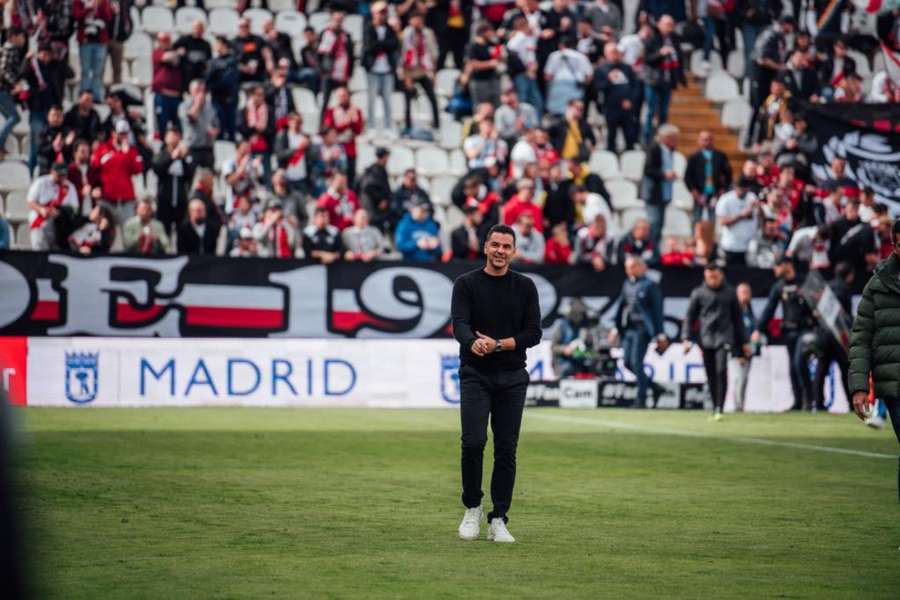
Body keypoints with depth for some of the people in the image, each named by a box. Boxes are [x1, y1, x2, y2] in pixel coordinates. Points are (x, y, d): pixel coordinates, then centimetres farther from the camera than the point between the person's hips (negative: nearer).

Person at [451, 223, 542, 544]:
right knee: (473, 442, -14)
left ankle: (498, 520, 7)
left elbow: (533, 333, 0)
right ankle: (472, 509, 7)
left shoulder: (525, 287, 6)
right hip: (475, 376, -2)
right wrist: (474, 342, -37)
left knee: (506, 450, 1)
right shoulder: (467, 284, 0)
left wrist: (500, 344, -16)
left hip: (512, 378, 2)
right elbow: (459, 325, -14)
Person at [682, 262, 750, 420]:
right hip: (705, 340, 1)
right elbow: (689, 316, 6)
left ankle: (719, 408, -20)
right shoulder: (698, 293, 5)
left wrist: (743, 342, 12)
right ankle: (715, 408, 15)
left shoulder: (729, 293, 7)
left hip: (724, 338, -1)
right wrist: (687, 338, -5)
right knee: (711, 376, 5)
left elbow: (737, 318, 13)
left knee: (721, 370, -17)